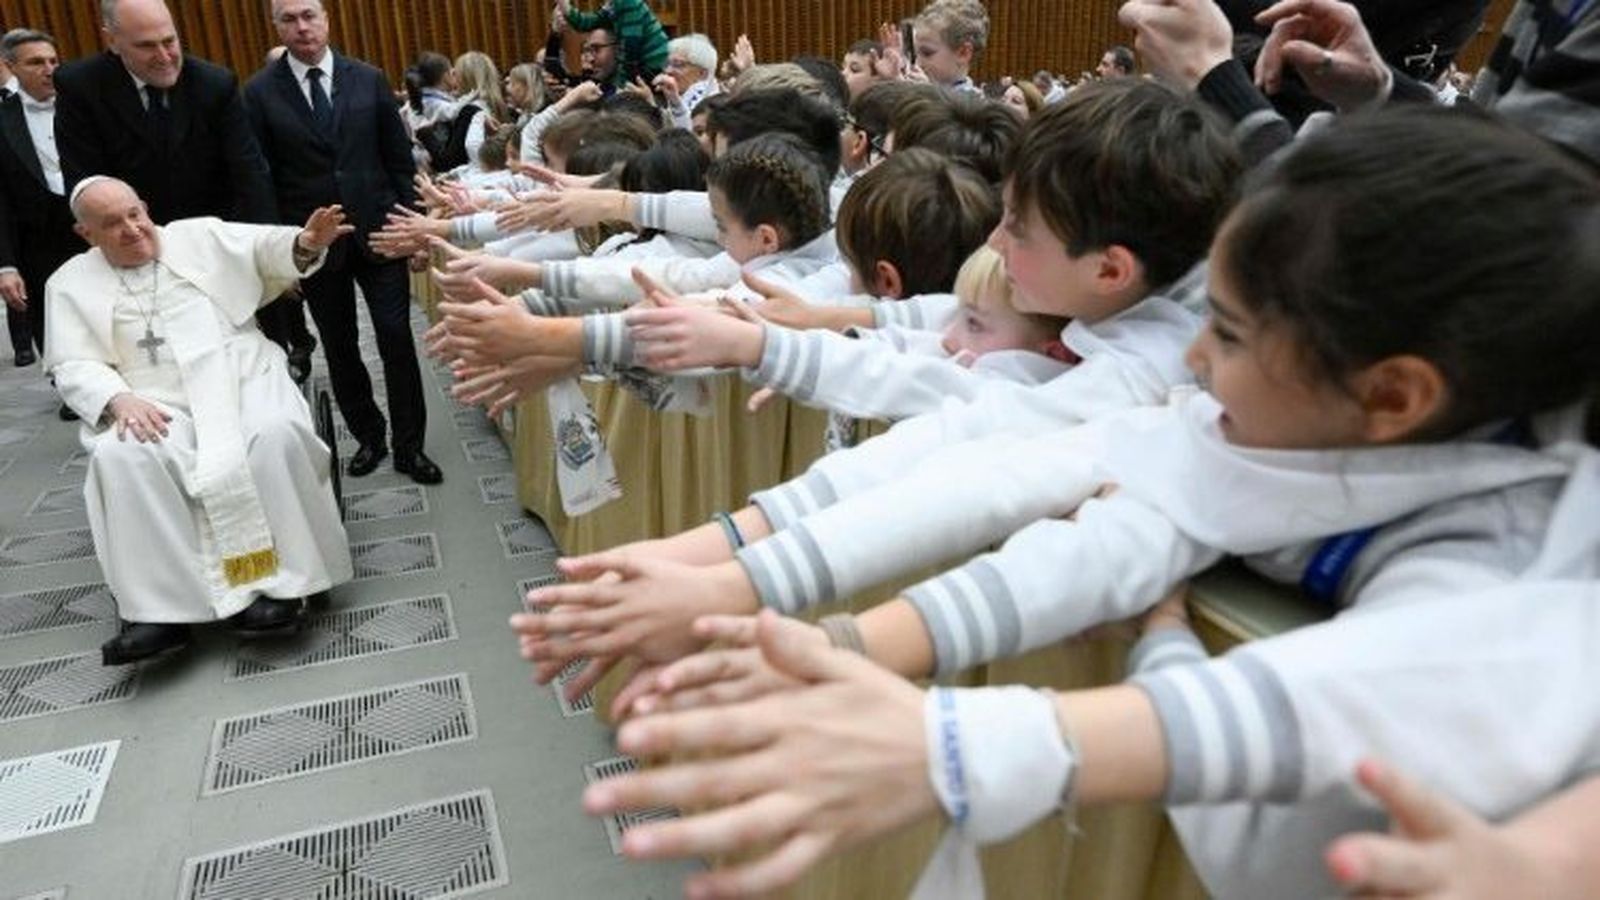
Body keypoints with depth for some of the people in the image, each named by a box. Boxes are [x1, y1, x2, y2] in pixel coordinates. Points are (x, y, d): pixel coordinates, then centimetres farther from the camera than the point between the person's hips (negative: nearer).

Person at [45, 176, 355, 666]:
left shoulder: (200, 236, 15)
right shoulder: (71, 284, 15)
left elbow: (266, 249, 4)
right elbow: (75, 366, 6)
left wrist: (304, 243, -20)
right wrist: (119, 400, -16)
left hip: (242, 377, 0)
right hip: (157, 405, 1)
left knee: (275, 433, -33)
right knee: (120, 457, -31)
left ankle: (277, 580, -26)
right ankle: (160, 607, -28)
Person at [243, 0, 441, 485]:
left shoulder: (368, 79, 2)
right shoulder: (260, 92, -1)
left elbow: (400, 158, 5)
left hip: (377, 232, 0)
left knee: (397, 339, -1)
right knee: (339, 349, 10)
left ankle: (409, 446, 10)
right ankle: (368, 436, 26)